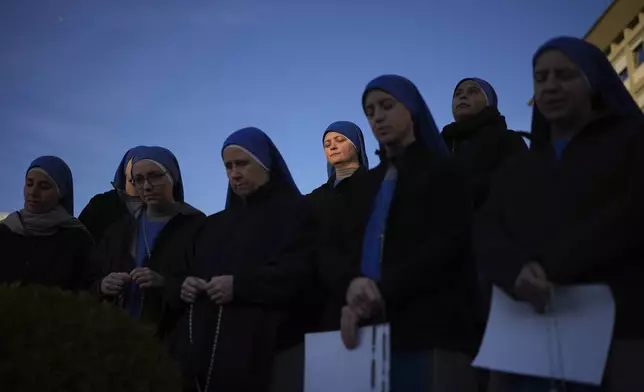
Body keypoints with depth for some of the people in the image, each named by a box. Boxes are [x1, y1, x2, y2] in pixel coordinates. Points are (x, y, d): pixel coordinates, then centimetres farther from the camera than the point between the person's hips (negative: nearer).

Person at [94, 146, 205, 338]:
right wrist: (102, 286, -7)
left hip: (174, 337, -4)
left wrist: (164, 283, -22)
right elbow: (93, 283, 15)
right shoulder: (120, 229, 17)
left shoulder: (196, 226, 0)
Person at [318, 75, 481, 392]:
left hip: (428, 330, -4)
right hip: (364, 333, 5)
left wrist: (383, 293, -16)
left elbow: (446, 246, -6)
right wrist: (350, 284, -12)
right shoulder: (365, 185, 25)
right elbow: (329, 247, 11)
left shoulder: (443, 172, 9)